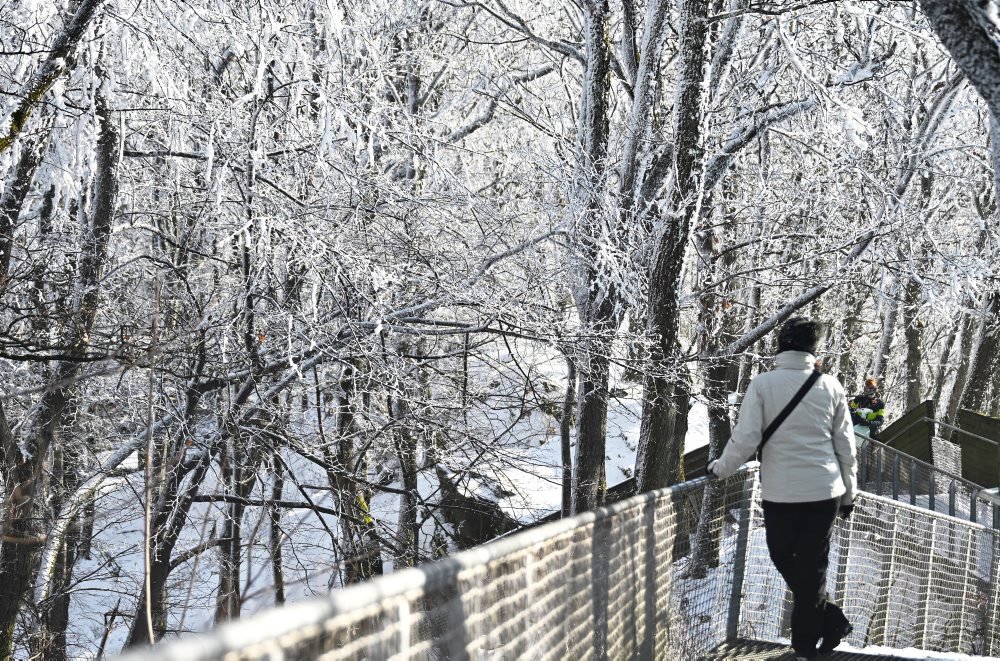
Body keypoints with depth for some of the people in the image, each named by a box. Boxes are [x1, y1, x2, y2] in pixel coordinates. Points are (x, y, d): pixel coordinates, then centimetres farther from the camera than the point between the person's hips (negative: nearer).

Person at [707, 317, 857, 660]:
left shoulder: (763, 384, -7)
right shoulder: (830, 387, 2)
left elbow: (746, 438, -10)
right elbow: (845, 445, 7)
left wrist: (722, 468, 8)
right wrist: (849, 492, 18)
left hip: (781, 492, -3)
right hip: (826, 490, 3)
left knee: (784, 559, 15)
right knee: (812, 564, 12)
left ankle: (831, 621, 13)